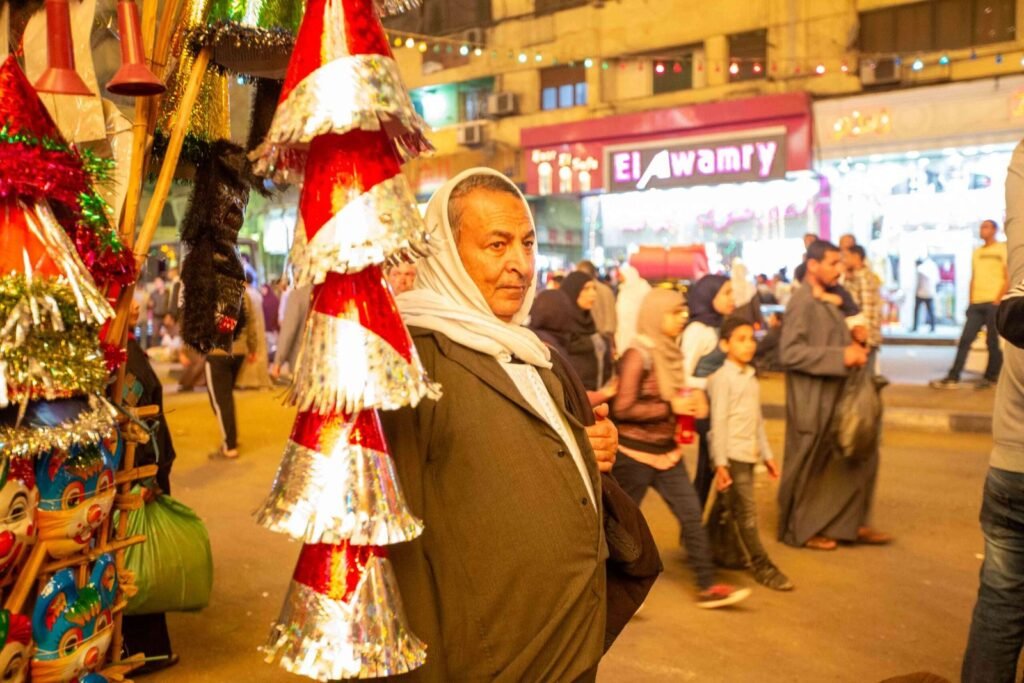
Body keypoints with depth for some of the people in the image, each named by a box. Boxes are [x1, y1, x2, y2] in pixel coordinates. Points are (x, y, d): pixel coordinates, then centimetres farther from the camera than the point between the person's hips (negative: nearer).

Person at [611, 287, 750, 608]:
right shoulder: (638, 355, -18)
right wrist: (671, 408, -21)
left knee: (691, 515, 5)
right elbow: (623, 409, -21)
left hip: (667, 450, 8)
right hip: (636, 453, -7)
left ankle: (707, 587, 13)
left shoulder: (670, 351, 6)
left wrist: (691, 401, -2)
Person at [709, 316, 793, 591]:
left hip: (749, 455, 7)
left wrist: (767, 454, 21)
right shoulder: (723, 378, -10)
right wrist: (720, 463, -18)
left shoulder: (751, 377, 15)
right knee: (747, 511, -4)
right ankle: (761, 565, 2)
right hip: (732, 454, -7)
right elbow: (719, 421, -14)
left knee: (732, 509, 13)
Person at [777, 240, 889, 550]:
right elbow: (789, 353, -25)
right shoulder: (802, 303, -17)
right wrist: (841, 357, -23)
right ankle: (800, 530, 22)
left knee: (859, 458, 13)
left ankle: (849, 524, 25)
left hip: (836, 397, 9)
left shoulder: (827, 300, 12)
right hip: (812, 403, -9)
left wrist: (853, 349, 2)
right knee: (808, 471, 5)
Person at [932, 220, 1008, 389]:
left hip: (993, 303, -5)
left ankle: (990, 378, 12)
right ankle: (953, 378, -5)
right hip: (976, 303, 5)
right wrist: (971, 302, 10)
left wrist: (998, 300, -12)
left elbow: (1008, 279, -4)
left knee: (992, 342, 1)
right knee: (965, 340, -2)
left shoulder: (1003, 250, 2)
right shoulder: (977, 252, 18)